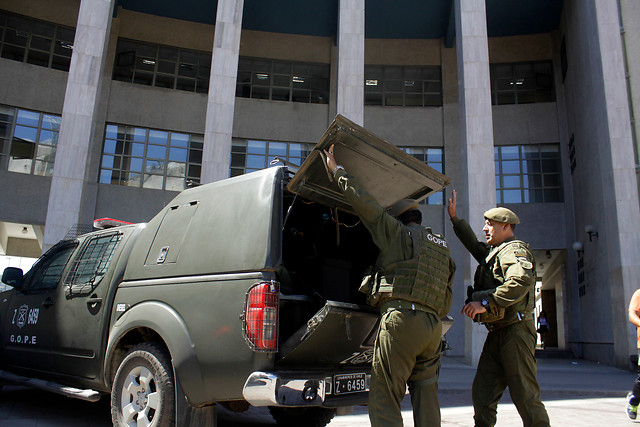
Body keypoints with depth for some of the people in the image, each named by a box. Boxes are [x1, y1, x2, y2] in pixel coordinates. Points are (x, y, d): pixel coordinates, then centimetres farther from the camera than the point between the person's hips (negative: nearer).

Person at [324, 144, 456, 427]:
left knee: (384, 398, -5)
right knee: (426, 399, 12)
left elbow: (364, 202, 4)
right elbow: (446, 300, 23)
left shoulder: (397, 233, 8)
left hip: (401, 319, -7)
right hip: (433, 328, 7)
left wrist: (337, 170, 13)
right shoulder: (442, 248, 27)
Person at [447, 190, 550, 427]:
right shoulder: (492, 252, 23)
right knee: (482, 394, 7)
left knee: (525, 395, -7)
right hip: (496, 333, 9)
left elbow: (521, 281, -25)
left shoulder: (515, 250, -7)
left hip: (515, 330, -9)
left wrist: (486, 302, -27)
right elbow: (473, 244, 41)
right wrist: (454, 218, 37)